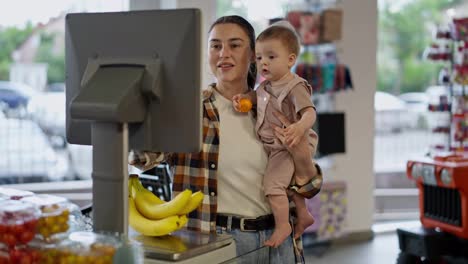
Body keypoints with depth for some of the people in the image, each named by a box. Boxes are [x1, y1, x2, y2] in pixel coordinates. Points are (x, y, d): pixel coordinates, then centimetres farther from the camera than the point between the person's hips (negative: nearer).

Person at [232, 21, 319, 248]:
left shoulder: (295, 87, -23)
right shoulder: (267, 85, 4)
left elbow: (310, 112, -34)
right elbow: (257, 95, 26)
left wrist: (300, 127, -55)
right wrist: (242, 97, 5)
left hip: (289, 147, -9)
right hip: (273, 146, 10)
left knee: (272, 183, -13)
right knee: (290, 181, 23)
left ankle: (282, 225, 2)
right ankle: (303, 214, 40)